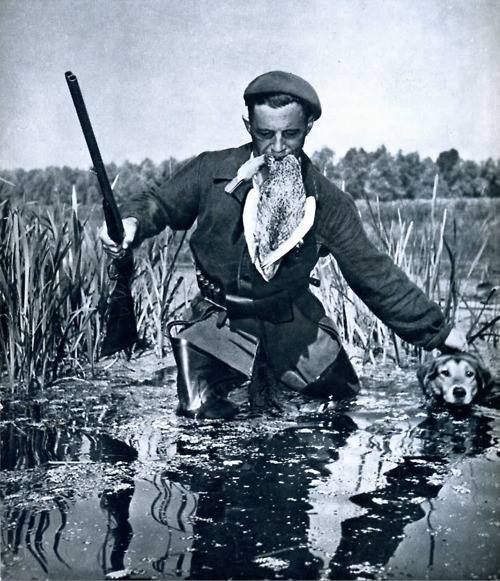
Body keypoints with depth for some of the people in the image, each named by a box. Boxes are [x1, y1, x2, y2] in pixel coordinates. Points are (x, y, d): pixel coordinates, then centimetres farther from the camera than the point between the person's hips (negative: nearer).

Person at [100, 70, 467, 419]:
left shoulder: (327, 202, -5)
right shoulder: (212, 172, -9)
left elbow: (374, 273, 0)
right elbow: (159, 203, 4)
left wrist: (437, 331, 0)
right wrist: (131, 222, -22)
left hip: (294, 323, 2)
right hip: (220, 323, -2)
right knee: (200, 414, -18)